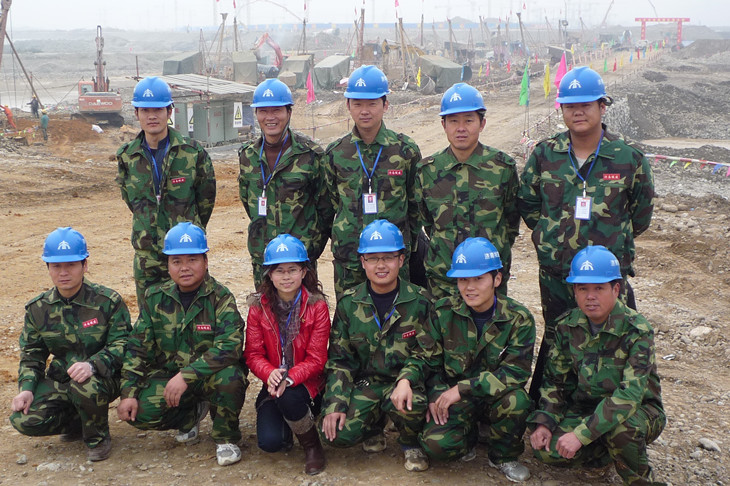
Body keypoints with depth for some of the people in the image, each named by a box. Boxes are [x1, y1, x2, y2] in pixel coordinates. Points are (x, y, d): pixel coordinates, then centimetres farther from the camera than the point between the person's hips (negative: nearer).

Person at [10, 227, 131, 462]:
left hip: (103, 378, -4)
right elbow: (31, 355, 9)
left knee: (85, 386, -39)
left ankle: (98, 436, -6)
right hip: (59, 379, 4)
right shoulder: (38, 309, 2)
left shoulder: (108, 302, -10)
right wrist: (26, 388, -9)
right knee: (24, 420, -19)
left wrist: (92, 364, -34)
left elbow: (122, 344, -15)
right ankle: (79, 421, 12)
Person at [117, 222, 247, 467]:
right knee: (139, 412, -22)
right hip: (168, 375, 4)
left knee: (230, 378, -37)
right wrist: (128, 393, -7)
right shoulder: (156, 298, -1)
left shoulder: (220, 298, -14)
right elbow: (137, 348, 3)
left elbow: (229, 346, -27)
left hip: (209, 375, -3)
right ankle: (191, 413, 12)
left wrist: (186, 376, -34)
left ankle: (225, 438, -6)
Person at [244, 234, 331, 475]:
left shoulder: (316, 306, -7)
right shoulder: (259, 307, -1)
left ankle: (312, 444, -6)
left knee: (288, 398, -37)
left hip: (306, 383, -2)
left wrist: (290, 378, -28)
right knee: (269, 441, -22)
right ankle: (285, 429, 17)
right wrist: (269, 374, -26)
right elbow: (253, 353, -3)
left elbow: (316, 358, -10)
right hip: (273, 384, 2)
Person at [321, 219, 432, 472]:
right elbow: (339, 359, 2)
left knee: (408, 407, -37)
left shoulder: (420, 301, -5)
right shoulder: (349, 303, 0)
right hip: (365, 382, 2)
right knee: (339, 433, -22)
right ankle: (375, 425, 14)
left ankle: (411, 444, 1)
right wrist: (335, 404, -10)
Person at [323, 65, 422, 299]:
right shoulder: (336, 153, 5)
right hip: (347, 259, 2)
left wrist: (408, 241, 9)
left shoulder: (406, 150, 1)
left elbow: (416, 203, 9)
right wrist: (344, 234, 12)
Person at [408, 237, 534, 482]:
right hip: (453, 399, 1)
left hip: (494, 398, -1)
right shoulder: (443, 312, -5)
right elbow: (429, 361, 3)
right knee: (436, 444, -27)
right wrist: (436, 397, -15)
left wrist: (463, 388, -25)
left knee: (516, 400, -36)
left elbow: (515, 372, -18)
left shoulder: (518, 318, -11)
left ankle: (503, 456, -3)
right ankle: (469, 436, 12)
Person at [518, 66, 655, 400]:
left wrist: (612, 240, 6)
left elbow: (641, 215, 7)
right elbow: (527, 205, 10)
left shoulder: (628, 158, -5)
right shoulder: (545, 154, 0)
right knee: (555, 343, 17)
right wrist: (554, 235, 6)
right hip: (554, 273, 2)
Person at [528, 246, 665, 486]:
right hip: (584, 408, 4)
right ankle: (607, 449, 7)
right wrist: (543, 422, -13)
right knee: (546, 449, -20)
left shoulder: (636, 330, -22)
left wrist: (581, 434, -39)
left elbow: (630, 393, -32)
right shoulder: (567, 326, -6)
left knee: (618, 426, -38)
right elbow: (554, 380, 4)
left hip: (638, 411, -4)